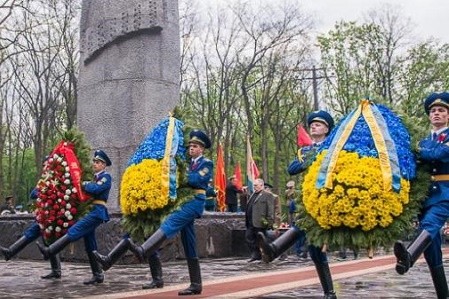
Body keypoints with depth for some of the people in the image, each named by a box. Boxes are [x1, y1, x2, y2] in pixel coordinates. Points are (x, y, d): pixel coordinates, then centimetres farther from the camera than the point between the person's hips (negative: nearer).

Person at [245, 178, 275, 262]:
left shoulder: (267, 195, -8)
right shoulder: (253, 194, 19)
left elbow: (270, 209, -14)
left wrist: (269, 221, -19)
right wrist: (246, 219, 18)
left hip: (260, 223, -9)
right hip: (251, 223, 9)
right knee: (248, 237, 7)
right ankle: (255, 254, 15)